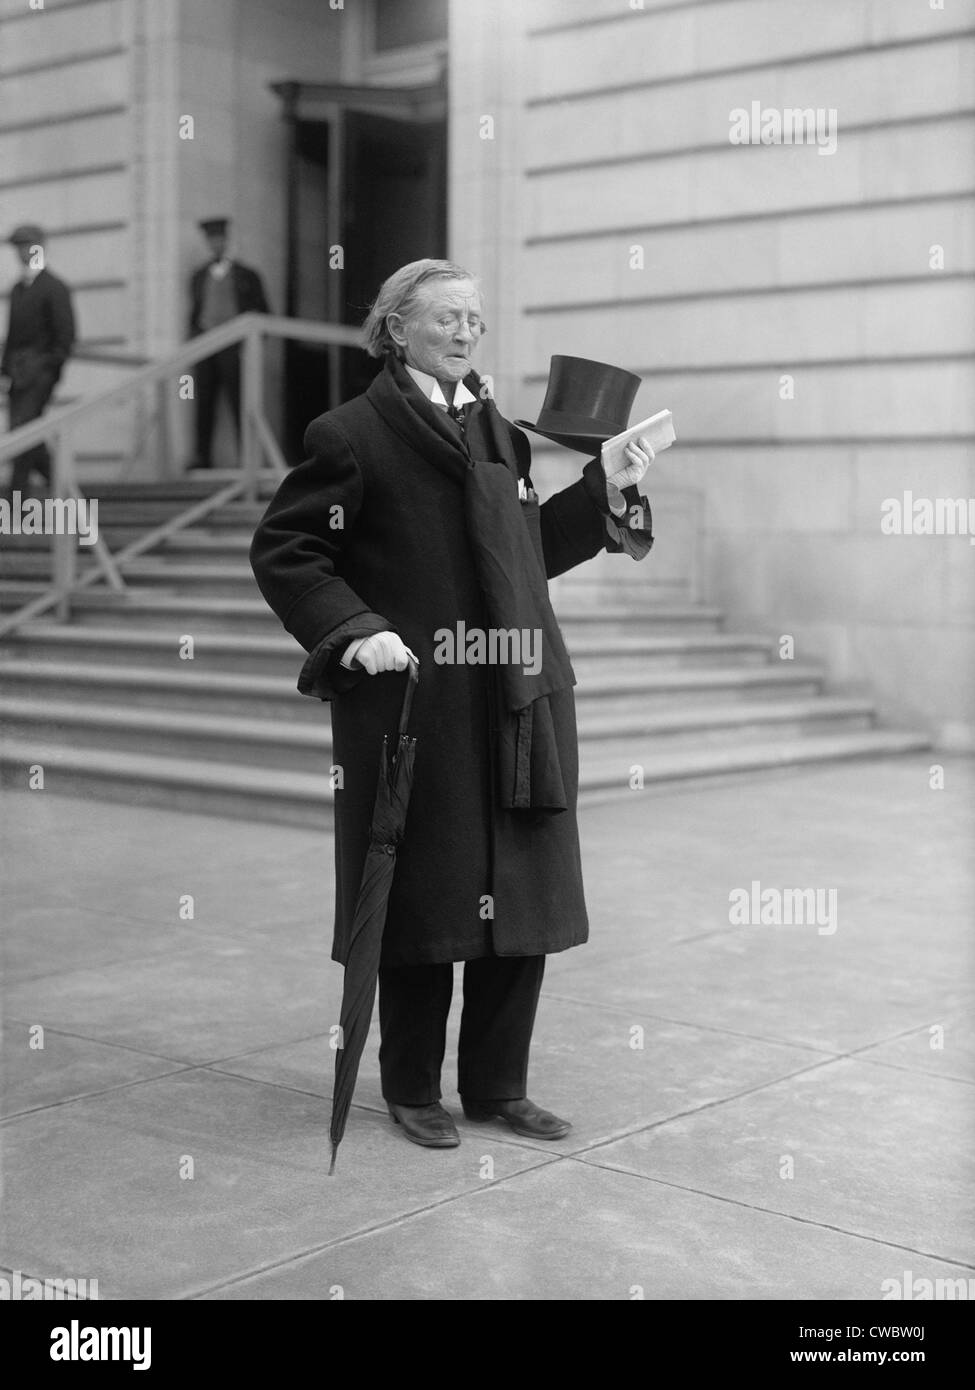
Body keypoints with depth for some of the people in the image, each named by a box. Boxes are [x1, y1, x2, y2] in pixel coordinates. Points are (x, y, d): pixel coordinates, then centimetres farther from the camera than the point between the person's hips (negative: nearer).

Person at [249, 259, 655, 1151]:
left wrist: (605, 491, 16)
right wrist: (355, 630, -16)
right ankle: (413, 1091, 21)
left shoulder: (499, 433, 17)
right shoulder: (355, 434, -4)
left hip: (519, 703, 6)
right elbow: (281, 550, -4)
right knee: (423, 901, 3)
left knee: (524, 902, 8)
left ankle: (499, 1086, 23)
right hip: (413, 704, -6)